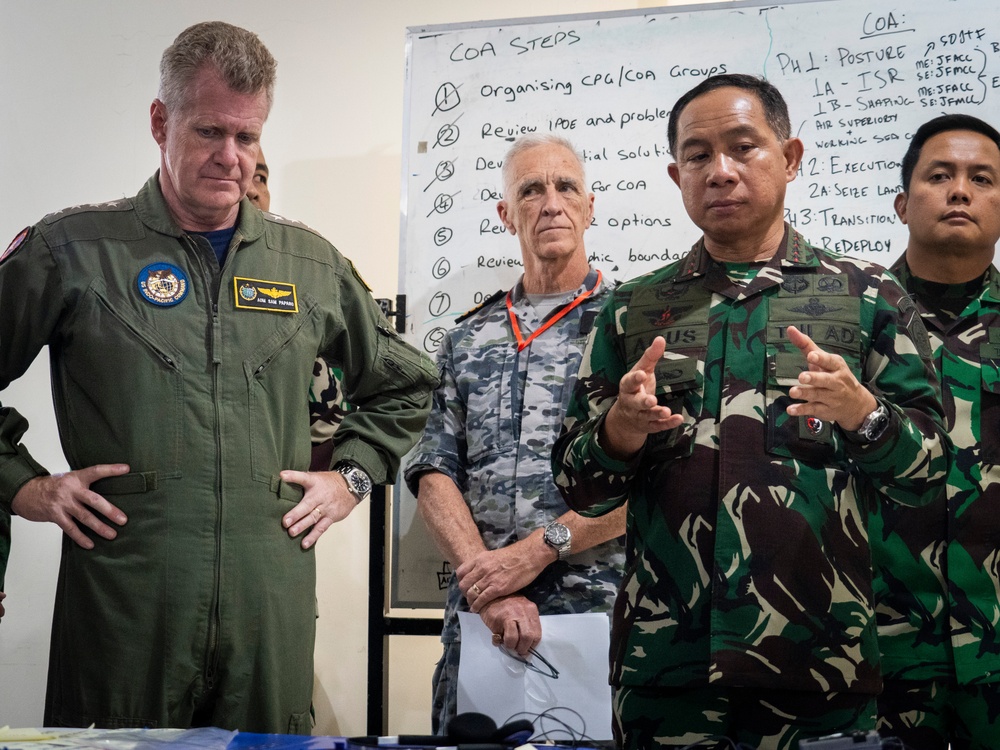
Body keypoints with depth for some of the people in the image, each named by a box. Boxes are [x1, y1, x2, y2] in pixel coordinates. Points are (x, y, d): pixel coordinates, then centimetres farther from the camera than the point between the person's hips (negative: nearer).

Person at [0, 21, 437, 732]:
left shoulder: (312, 264, 12)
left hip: (272, 609, 3)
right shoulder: (72, 249, 2)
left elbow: (406, 384, 24)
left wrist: (352, 476, 13)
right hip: (122, 612, -2)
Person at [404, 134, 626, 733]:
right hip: (479, 617, 3)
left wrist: (536, 550, -15)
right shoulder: (469, 339, 12)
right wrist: (489, 584, -10)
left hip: (601, 613, -3)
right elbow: (434, 472, 5)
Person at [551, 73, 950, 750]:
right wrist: (622, 430, -12)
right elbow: (579, 488, 9)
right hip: (663, 663, 1)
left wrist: (861, 412, -18)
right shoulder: (633, 311, 9)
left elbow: (927, 475, 2)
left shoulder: (869, 298, 4)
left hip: (821, 665, -1)